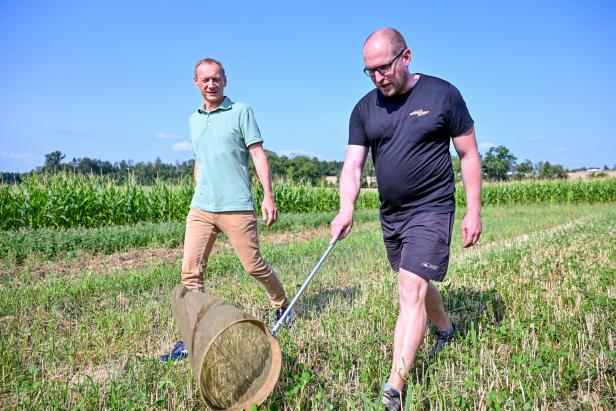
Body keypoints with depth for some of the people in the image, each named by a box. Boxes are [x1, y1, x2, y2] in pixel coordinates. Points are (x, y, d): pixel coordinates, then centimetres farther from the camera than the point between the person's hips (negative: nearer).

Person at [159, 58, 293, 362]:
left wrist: (268, 195, -13)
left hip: (236, 207, -5)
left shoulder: (241, 112, 0)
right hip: (200, 208, 5)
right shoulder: (193, 120, 17)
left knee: (254, 266, 2)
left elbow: (258, 155, -5)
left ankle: (282, 306, 29)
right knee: (190, 271, -1)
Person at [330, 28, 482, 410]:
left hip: (431, 210, -5)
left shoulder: (443, 94, -6)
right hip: (391, 214, 5)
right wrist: (347, 208, -20)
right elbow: (353, 165, -3)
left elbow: (469, 154, -2)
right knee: (418, 284, 20)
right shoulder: (365, 109, 3)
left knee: (411, 292, -11)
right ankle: (445, 328, 50)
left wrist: (474, 211, -5)